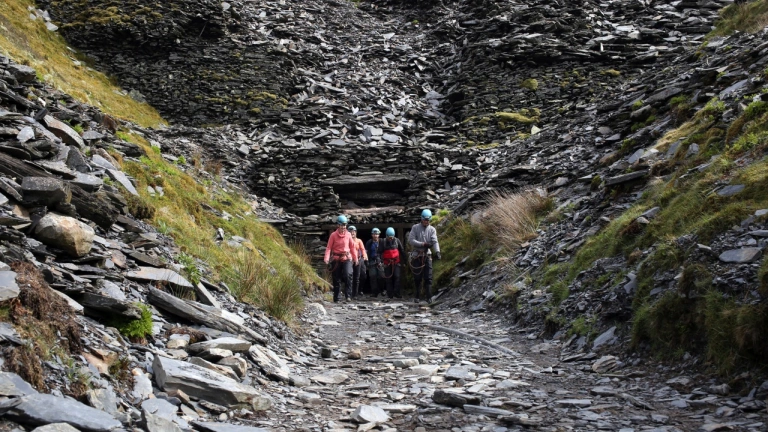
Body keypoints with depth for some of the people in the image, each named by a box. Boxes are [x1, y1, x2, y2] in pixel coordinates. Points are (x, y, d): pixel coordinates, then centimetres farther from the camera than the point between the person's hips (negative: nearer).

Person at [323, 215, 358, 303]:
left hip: (347, 258, 1)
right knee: (336, 279, 6)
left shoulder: (348, 234, 2)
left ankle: (347, 294, -13)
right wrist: (326, 258, -21)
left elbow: (352, 246, 11)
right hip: (336, 259, -1)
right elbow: (329, 247, -8)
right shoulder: (333, 235, -4)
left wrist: (355, 258, 12)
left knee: (348, 275, -23)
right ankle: (336, 298, 16)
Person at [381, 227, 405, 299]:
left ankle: (397, 293, -5)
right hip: (387, 263, 0)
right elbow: (380, 252, -1)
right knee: (389, 278, 2)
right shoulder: (383, 242, 1)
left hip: (396, 262, 0)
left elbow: (402, 251, 7)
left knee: (397, 277, -9)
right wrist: (380, 261, -12)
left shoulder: (397, 241, 3)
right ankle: (390, 294, 6)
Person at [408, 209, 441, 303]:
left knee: (428, 277, -7)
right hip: (417, 255, 0)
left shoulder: (432, 229, 5)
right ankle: (417, 297, 14)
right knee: (417, 278, 4)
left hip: (427, 255, 0)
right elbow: (410, 240, -7)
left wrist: (437, 251, -27)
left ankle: (428, 297, -7)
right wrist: (423, 244, -16)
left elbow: (435, 241, -8)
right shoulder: (415, 227, 2)